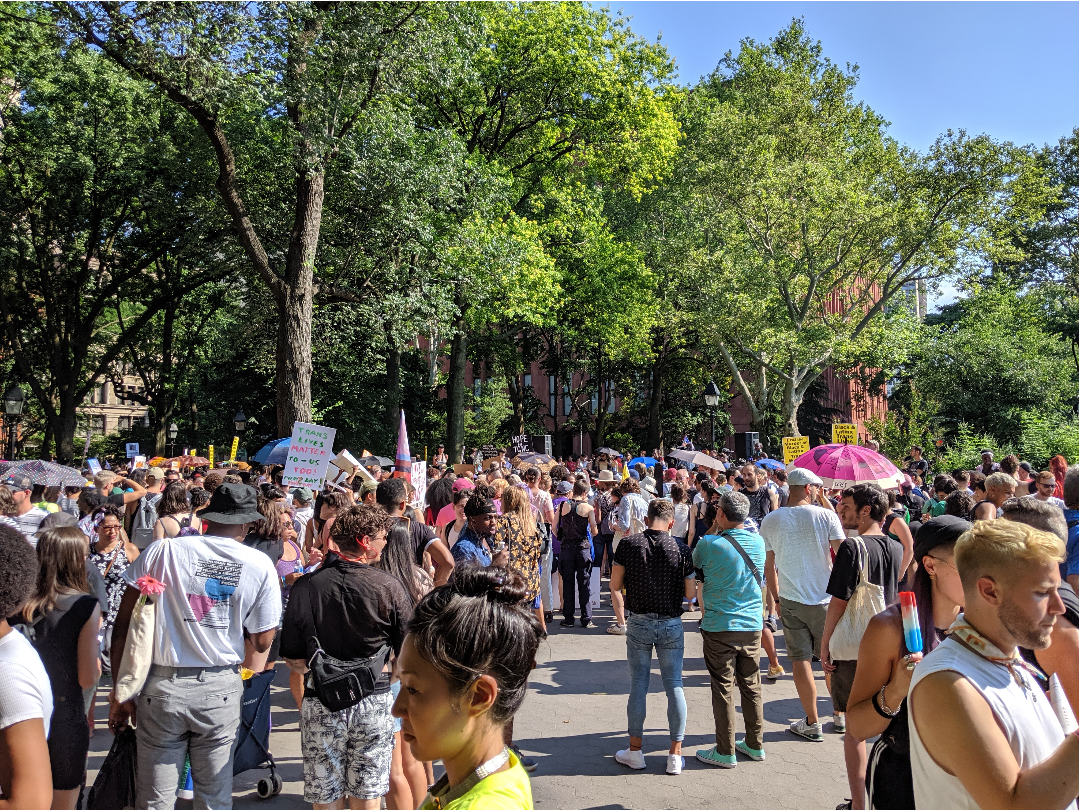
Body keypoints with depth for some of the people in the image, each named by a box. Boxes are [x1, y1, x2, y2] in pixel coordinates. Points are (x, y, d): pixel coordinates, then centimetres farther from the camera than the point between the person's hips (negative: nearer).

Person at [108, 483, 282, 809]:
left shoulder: (161, 550, -4)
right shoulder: (260, 564, -4)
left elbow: (123, 625, -2)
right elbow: (262, 642, 0)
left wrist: (120, 691, 5)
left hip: (161, 687, 0)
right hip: (220, 688, 0)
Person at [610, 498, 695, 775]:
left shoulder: (628, 544, -8)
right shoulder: (681, 549, -8)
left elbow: (615, 585, -3)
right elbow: (690, 594, -2)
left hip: (639, 623, 0)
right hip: (671, 625, 0)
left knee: (638, 685, 10)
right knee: (674, 686, 8)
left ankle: (635, 750, 19)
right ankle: (675, 755, 14)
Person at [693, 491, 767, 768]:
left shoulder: (710, 544, -17)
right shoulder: (758, 541, -1)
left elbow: (693, 565, 3)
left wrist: (712, 531, 5)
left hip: (719, 626, -5)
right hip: (753, 625, 5)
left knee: (723, 689, 5)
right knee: (751, 686, 16)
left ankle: (726, 751, 14)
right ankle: (755, 744, 28)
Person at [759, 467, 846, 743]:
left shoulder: (770, 521, -2)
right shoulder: (825, 515, -10)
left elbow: (769, 567, 5)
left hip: (790, 600, 0)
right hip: (824, 599, 0)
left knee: (800, 660, 7)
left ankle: (812, 724, 14)